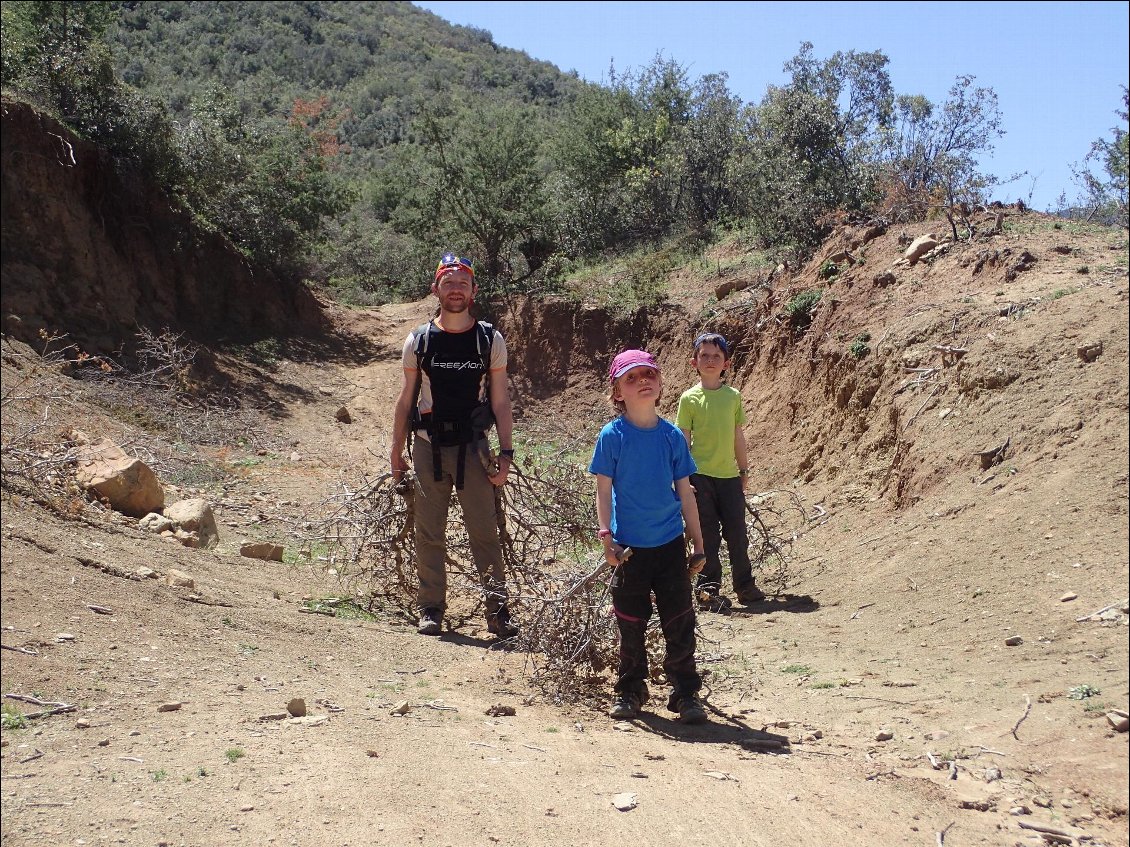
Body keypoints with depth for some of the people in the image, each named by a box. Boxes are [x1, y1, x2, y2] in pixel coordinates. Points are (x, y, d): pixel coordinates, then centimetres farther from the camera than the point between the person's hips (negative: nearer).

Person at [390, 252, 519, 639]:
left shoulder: (490, 340, 3)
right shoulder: (418, 340, 4)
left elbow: (500, 401, 4)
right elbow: (407, 399, 10)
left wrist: (506, 454, -3)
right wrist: (396, 452, 10)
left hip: (472, 448, -1)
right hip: (428, 449, 1)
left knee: (485, 532, -2)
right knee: (429, 534, 7)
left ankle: (497, 610, 4)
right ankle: (431, 609, 17)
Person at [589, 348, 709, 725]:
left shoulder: (672, 436, 1)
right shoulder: (612, 436, -6)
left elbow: (685, 491, 6)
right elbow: (604, 489, -4)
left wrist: (698, 543, 7)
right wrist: (607, 537, -12)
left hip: (670, 544, 2)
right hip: (630, 547, -2)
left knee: (680, 623, 5)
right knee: (630, 625, 10)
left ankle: (686, 693, 18)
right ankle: (630, 690, 26)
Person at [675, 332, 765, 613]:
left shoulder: (733, 396, 6)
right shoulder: (690, 398, -4)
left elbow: (738, 436, 13)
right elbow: (684, 440, -3)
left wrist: (744, 470, 13)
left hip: (729, 475, 3)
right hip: (701, 476, -3)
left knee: (737, 534, 9)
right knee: (708, 537, 2)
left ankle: (745, 586, 24)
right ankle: (708, 590, 11)